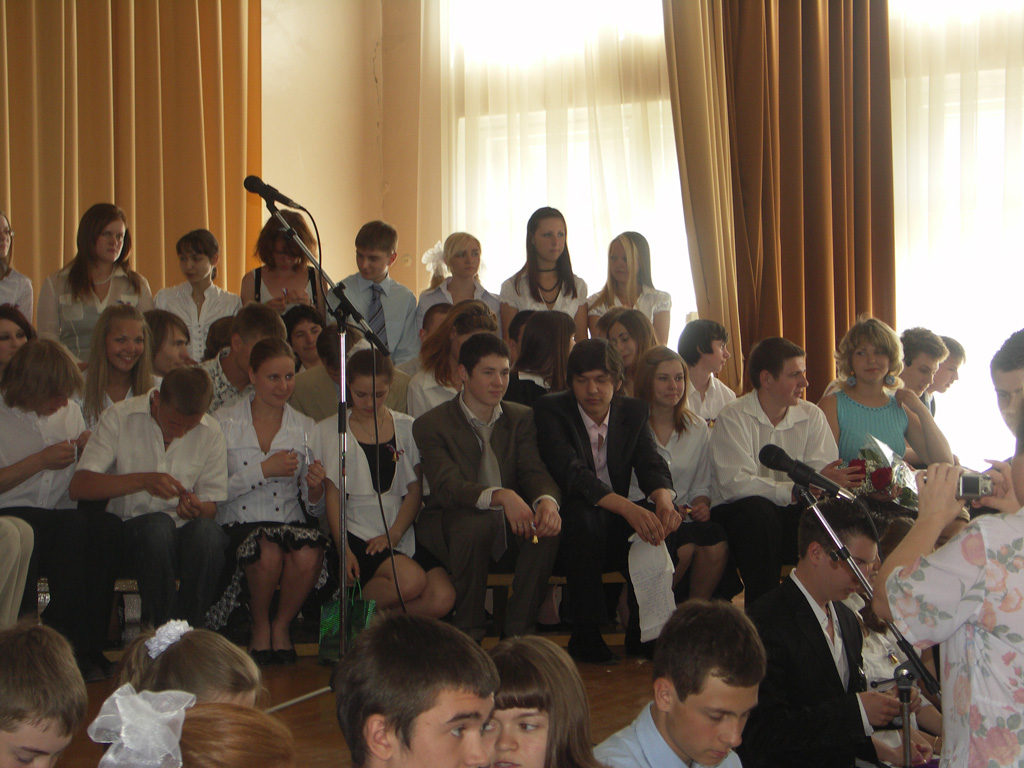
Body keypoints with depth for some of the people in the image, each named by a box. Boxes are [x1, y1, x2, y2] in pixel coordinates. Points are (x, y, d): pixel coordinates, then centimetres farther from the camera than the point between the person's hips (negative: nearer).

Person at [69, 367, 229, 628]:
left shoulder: (210, 434, 2)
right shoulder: (119, 418, -6)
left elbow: (211, 505, 7)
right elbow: (78, 487, -15)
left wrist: (198, 509, -19)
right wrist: (143, 480, -28)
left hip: (185, 532, 2)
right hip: (130, 532, -2)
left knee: (207, 530, -32)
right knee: (159, 524, -35)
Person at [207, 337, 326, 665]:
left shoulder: (305, 427, 11)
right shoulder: (225, 423, 3)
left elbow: (314, 508, 12)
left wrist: (315, 488, -11)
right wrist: (263, 470, -12)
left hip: (289, 523, 2)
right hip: (240, 524, -2)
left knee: (308, 555, -32)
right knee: (268, 553, -35)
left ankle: (282, 624, -4)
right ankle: (259, 626, -6)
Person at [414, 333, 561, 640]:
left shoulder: (521, 418, 9)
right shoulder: (432, 425, -6)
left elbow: (534, 471, -6)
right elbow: (447, 487, -21)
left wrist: (547, 500, -32)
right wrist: (500, 496, -40)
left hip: (510, 531, 4)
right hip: (450, 527, -4)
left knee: (548, 526, -27)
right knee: (476, 522, -36)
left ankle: (519, 630, -14)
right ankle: (468, 632, -20)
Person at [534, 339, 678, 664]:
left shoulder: (634, 411, 7)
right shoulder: (550, 410, -9)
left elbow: (651, 464, -6)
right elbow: (570, 472, -24)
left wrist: (663, 497, -32)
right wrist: (627, 507, -39)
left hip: (616, 528, 4)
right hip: (569, 525, -4)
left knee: (660, 521, -25)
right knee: (582, 513, -36)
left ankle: (643, 631, -9)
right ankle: (586, 636, -27)